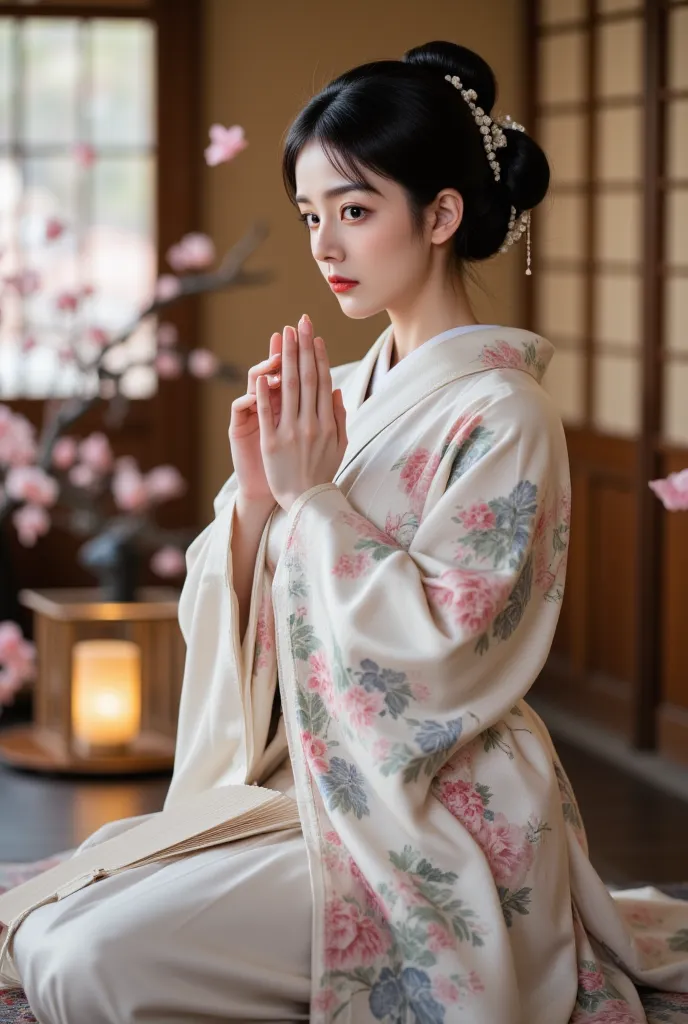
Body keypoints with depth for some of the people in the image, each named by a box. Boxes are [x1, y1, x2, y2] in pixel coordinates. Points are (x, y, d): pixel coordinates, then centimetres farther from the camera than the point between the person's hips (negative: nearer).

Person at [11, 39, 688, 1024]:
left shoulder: (500, 413, -13)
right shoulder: (338, 394, 9)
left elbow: (439, 655, -21)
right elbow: (229, 625, 8)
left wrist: (314, 497, -16)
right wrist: (258, 492, -10)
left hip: (430, 827, -8)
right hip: (299, 784, 8)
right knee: (43, 928, -4)